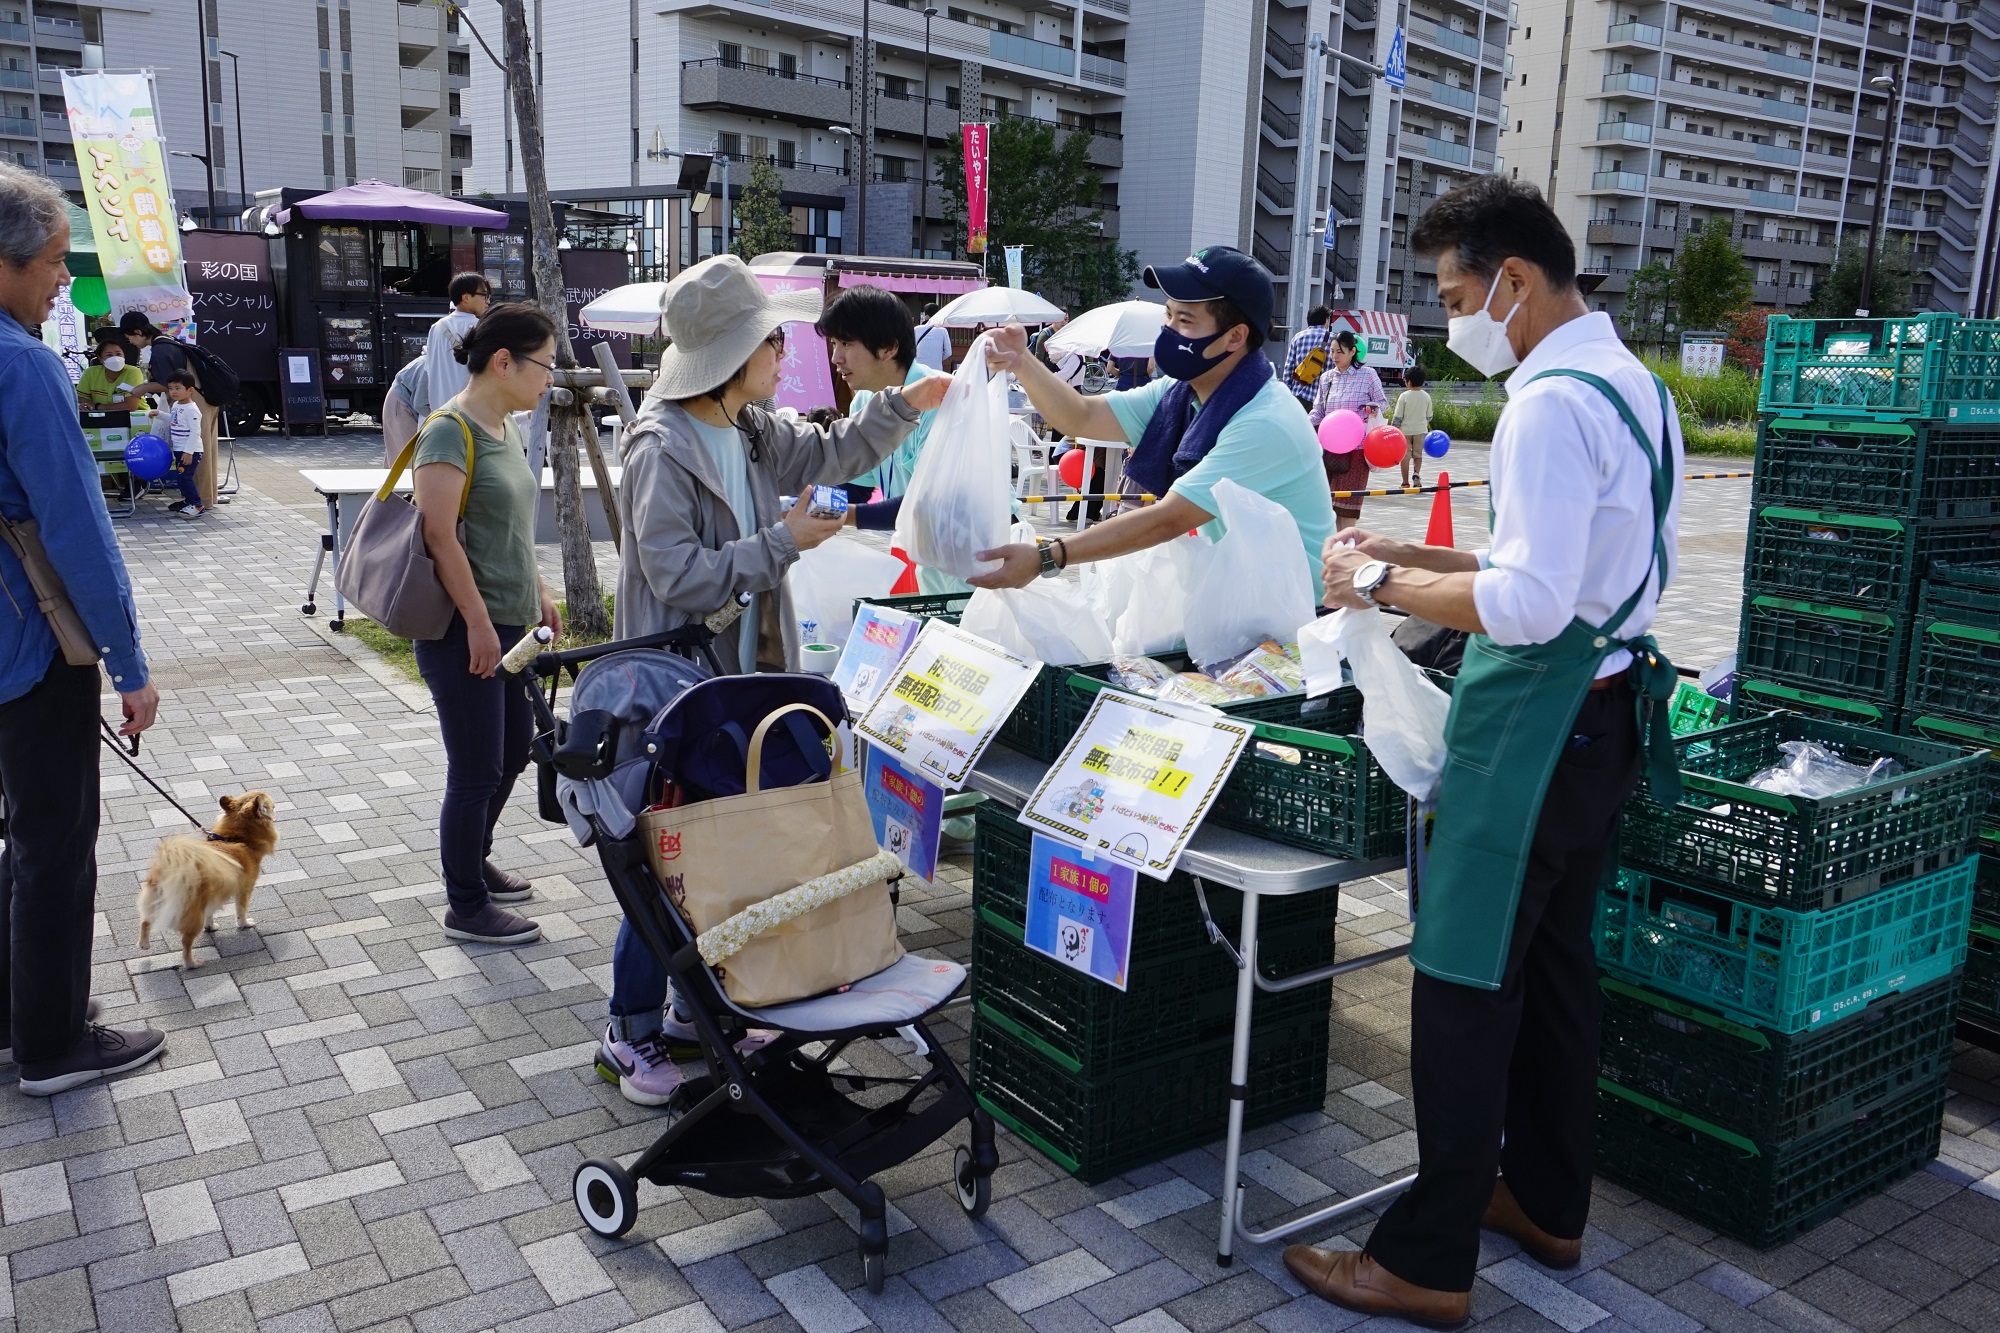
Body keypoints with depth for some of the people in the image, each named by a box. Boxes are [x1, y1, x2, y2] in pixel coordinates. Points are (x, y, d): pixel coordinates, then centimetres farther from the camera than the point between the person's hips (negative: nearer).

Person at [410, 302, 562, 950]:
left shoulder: (505, 427, 11)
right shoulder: (451, 430, -17)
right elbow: (440, 536, -21)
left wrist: (538, 593, 19)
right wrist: (478, 622, -21)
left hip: (509, 624, 9)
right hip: (463, 632, -9)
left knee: (514, 747, 20)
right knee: (476, 770, 0)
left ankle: (475, 859, 41)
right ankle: (466, 908, 15)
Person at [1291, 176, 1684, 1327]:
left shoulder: (1551, 404, -19)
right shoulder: (1637, 384, 13)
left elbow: (1529, 604, -26)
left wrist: (1382, 583, -15)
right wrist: (1424, 561, 13)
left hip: (1538, 713, -10)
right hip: (1612, 700, 10)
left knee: (1467, 981, -3)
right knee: (1556, 955, 19)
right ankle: (1549, 1206, 34)